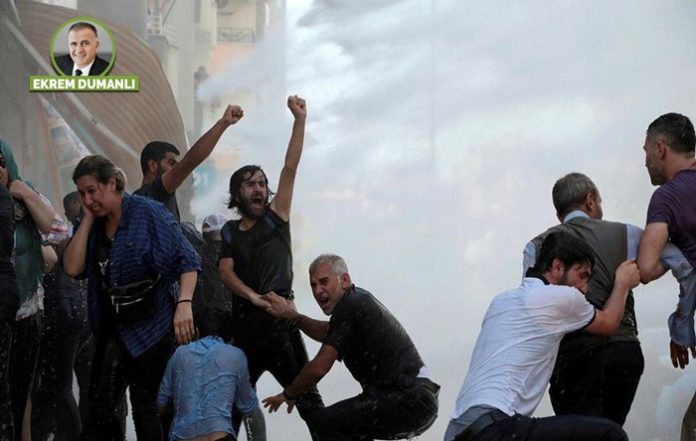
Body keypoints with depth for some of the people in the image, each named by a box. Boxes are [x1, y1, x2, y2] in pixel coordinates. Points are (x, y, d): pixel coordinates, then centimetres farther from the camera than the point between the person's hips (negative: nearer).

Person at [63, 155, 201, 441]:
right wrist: (88, 217, -5)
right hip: (113, 327, 6)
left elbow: (186, 260, -14)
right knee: (100, 406, 0)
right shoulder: (93, 225, 8)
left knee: (144, 404, -1)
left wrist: (184, 304, -28)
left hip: (151, 326, -6)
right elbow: (73, 268, -5)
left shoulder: (147, 213, -10)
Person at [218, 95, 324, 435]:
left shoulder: (275, 219, 5)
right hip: (244, 320, 3)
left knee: (306, 395, -4)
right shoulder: (230, 231, 12)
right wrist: (252, 296, -19)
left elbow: (290, 168, -2)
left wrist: (299, 119, -8)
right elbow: (225, 271, -1)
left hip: (280, 317, -3)